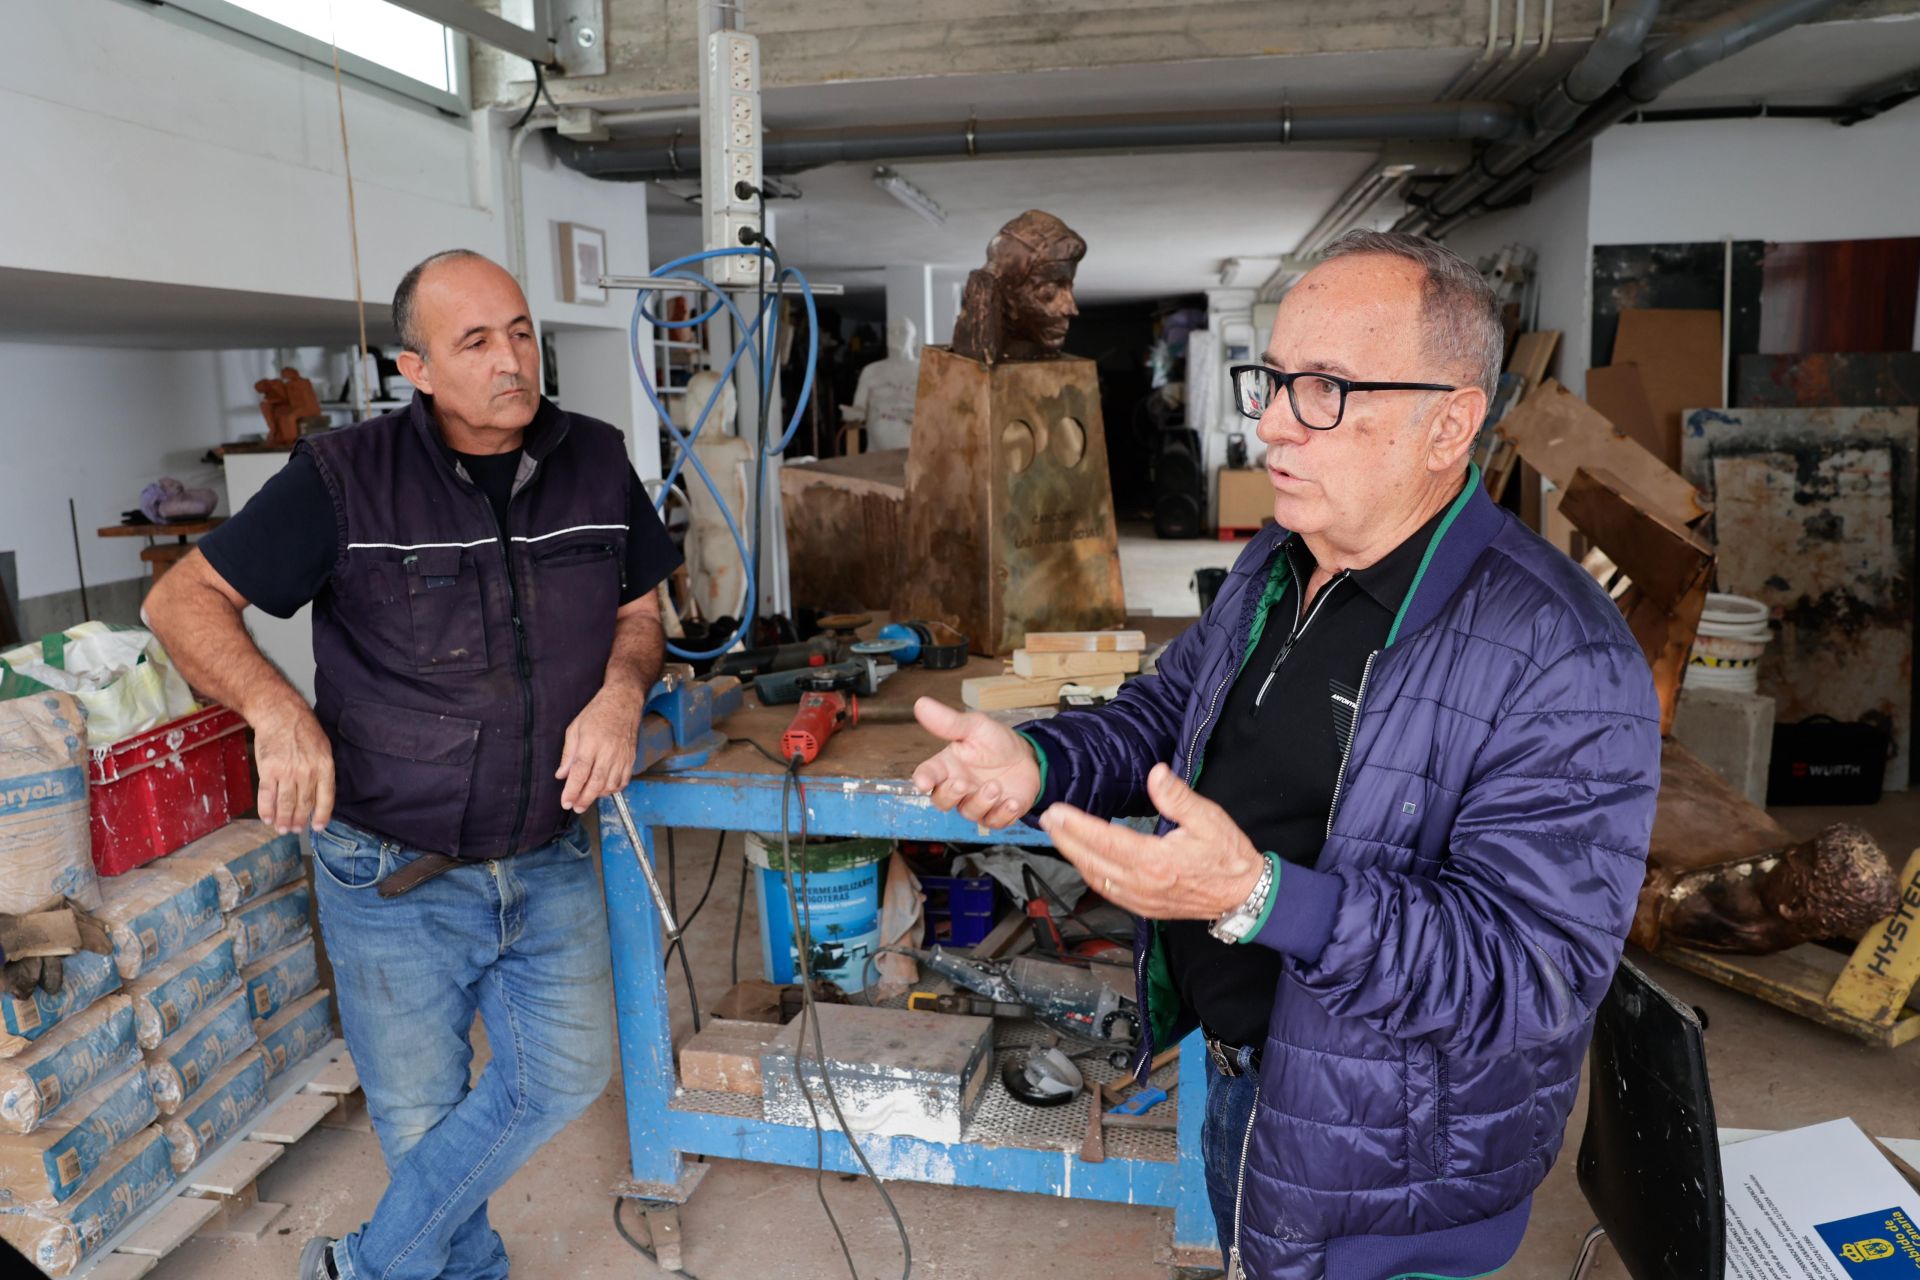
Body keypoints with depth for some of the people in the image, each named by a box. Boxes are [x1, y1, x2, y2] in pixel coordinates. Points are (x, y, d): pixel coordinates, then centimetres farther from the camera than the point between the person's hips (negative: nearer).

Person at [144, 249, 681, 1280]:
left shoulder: (597, 464, -4)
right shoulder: (346, 479, -14)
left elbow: (639, 610, 9)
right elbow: (183, 599, -7)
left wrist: (622, 691, -13)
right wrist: (277, 711, -24)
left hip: (548, 860, 3)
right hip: (391, 874, -3)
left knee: (566, 1075, 5)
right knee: (420, 1115, 11)